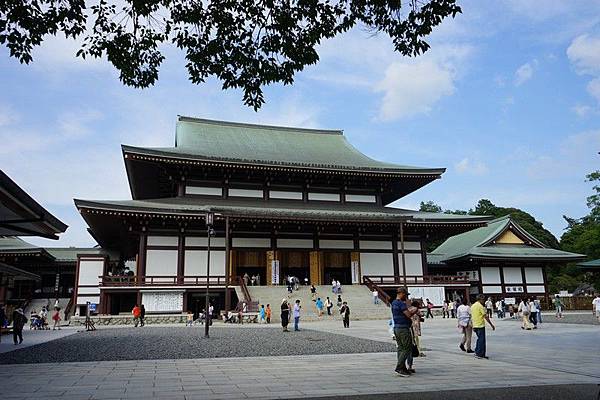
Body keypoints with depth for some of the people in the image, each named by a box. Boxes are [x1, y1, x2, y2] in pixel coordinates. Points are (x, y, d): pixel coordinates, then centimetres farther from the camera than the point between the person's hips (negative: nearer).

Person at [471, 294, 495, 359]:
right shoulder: (480, 306, -14)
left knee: (479, 338, 19)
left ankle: (477, 352, 20)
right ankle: (480, 354, 4)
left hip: (475, 325, 8)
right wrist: (491, 325, -9)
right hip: (480, 325, -8)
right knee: (482, 340, 0)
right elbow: (486, 317, -15)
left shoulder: (473, 306, 12)